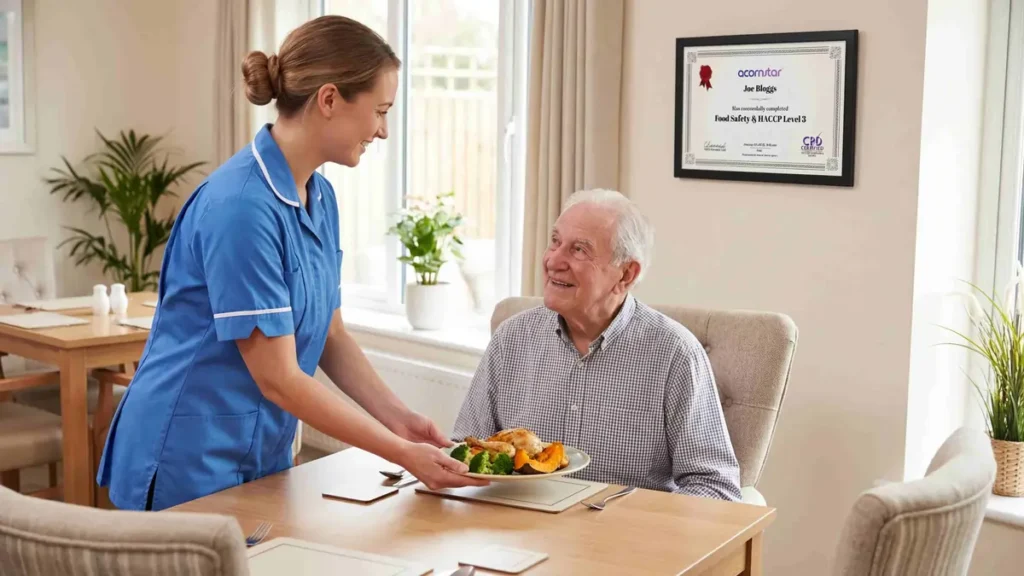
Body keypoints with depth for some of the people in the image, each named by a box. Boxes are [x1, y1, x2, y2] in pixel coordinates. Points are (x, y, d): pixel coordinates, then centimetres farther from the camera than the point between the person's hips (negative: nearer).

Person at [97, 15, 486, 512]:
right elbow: (278, 379, -23)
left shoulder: (320, 197, 2)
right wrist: (402, 454, -18)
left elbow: (329, 336, 8)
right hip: (191, 465, -8)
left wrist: (398, 417, -6)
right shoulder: (241, 206, -24)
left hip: (263, 456, 8)